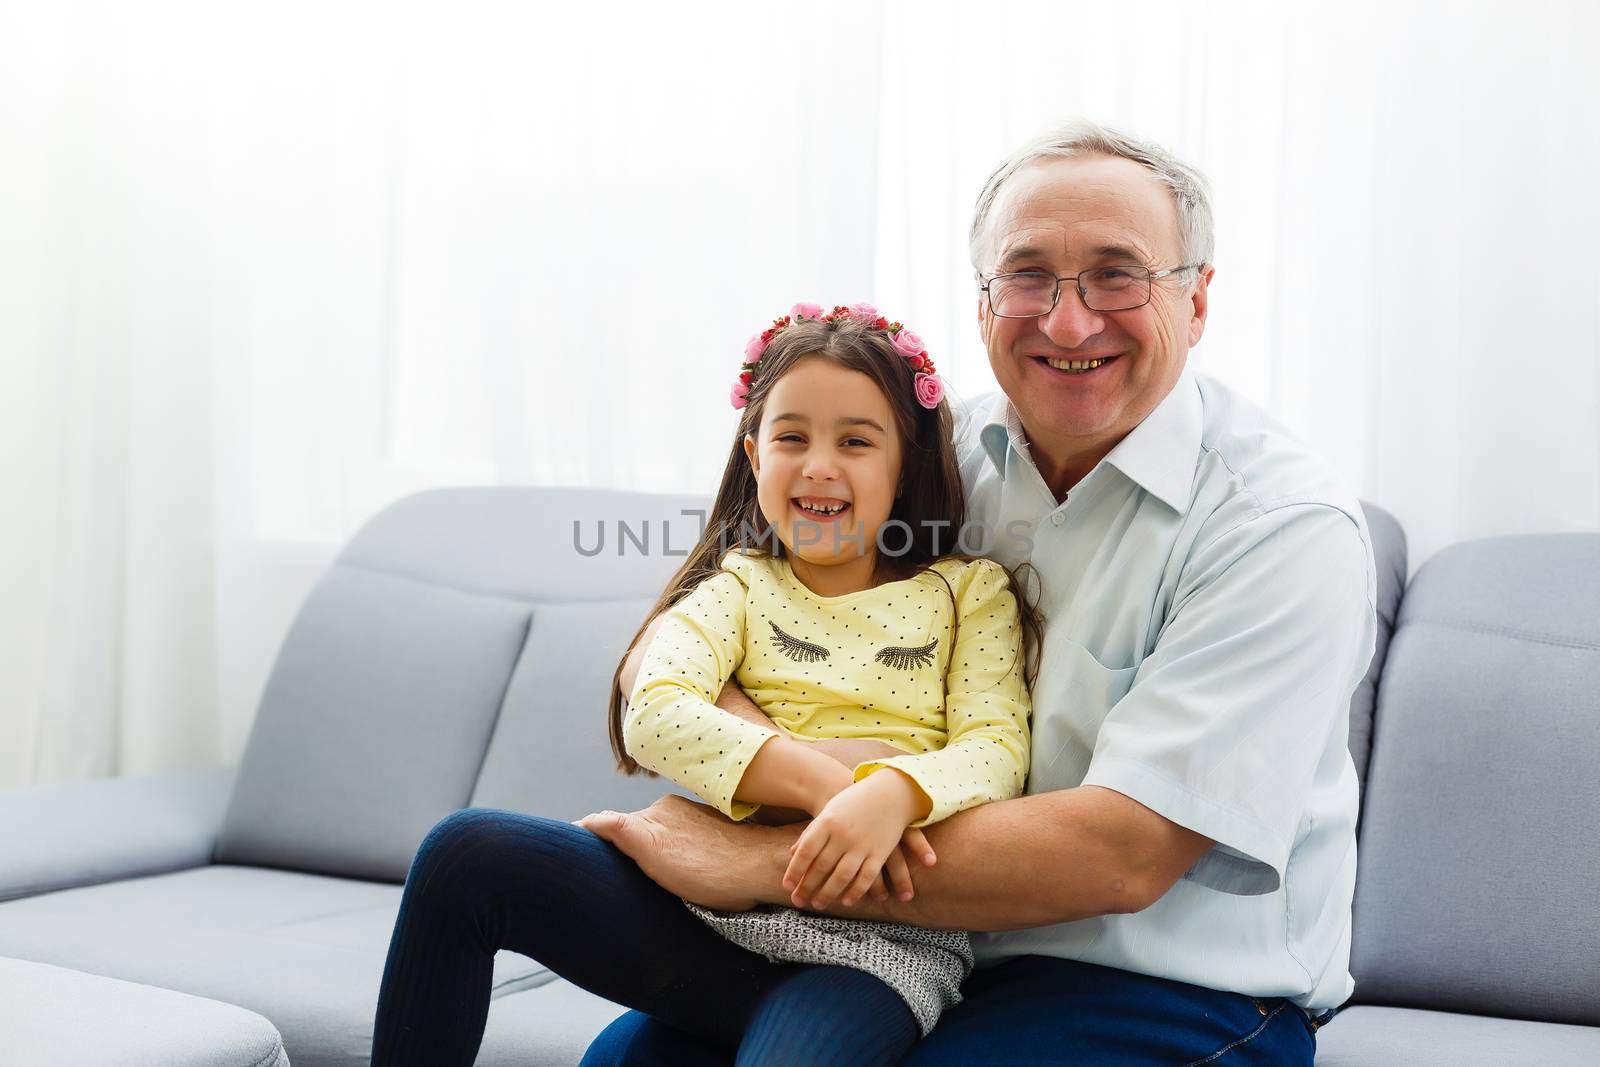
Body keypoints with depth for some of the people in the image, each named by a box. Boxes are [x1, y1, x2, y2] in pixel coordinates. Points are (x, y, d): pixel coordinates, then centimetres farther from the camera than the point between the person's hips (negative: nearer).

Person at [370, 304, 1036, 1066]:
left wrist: (893, 793, -26)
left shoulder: (969, 593, 11)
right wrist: (822, 782, -22)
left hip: (873, 940, -3)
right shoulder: (737, 587, 12)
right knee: (467, 854, -13)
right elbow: (654, 713, -7)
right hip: (713, 911, 3)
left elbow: (997, 751, -3)